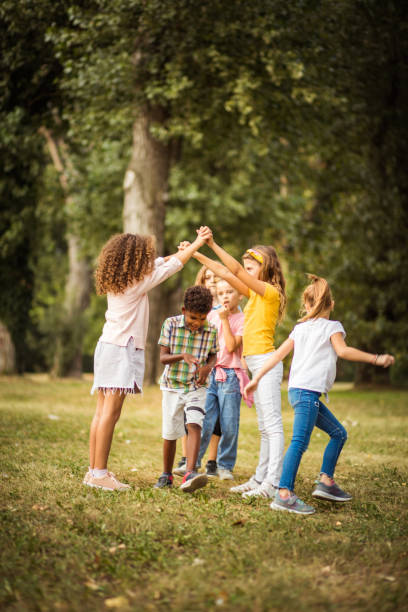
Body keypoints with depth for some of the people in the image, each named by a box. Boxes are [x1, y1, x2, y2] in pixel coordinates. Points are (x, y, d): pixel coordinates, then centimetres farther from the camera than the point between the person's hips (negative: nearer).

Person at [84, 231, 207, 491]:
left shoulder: (116, 282, 11)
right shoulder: (137, 283, -10)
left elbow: (156, 265, 26)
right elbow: (173, 266, 0)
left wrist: (181, 251, 29)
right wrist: (197, 244, 11)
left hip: (107, 346, 9)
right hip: (122, 350, -9)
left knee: (102, 412, 8)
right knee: (110, 413, -9)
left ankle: (94, 470, 10)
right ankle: (100, 473, -8)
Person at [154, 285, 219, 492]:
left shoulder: (211, 331, -4)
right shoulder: (171, 324, -9)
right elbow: (163, 357, -10)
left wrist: (208, 367, -12)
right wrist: (182, 355, -30)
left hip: (197, 387, 0)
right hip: (173, 386, 0)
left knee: (194, 426, -20)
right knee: (170, 434, 8)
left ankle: (189, 475, -29)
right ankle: (166, 475, 27)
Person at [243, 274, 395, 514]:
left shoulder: (300, 328, 20)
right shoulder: (332, 326, 2)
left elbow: (279, 354, 16)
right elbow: (343, 351, -15)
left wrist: (257, 378, 19)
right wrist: (376, 359, -12)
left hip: (297, 390, 8)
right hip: (308, 390, -8)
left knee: (339, 433, 16)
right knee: (300, 441, -17)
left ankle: (326, 482, 14)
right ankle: (284, 494, -25)